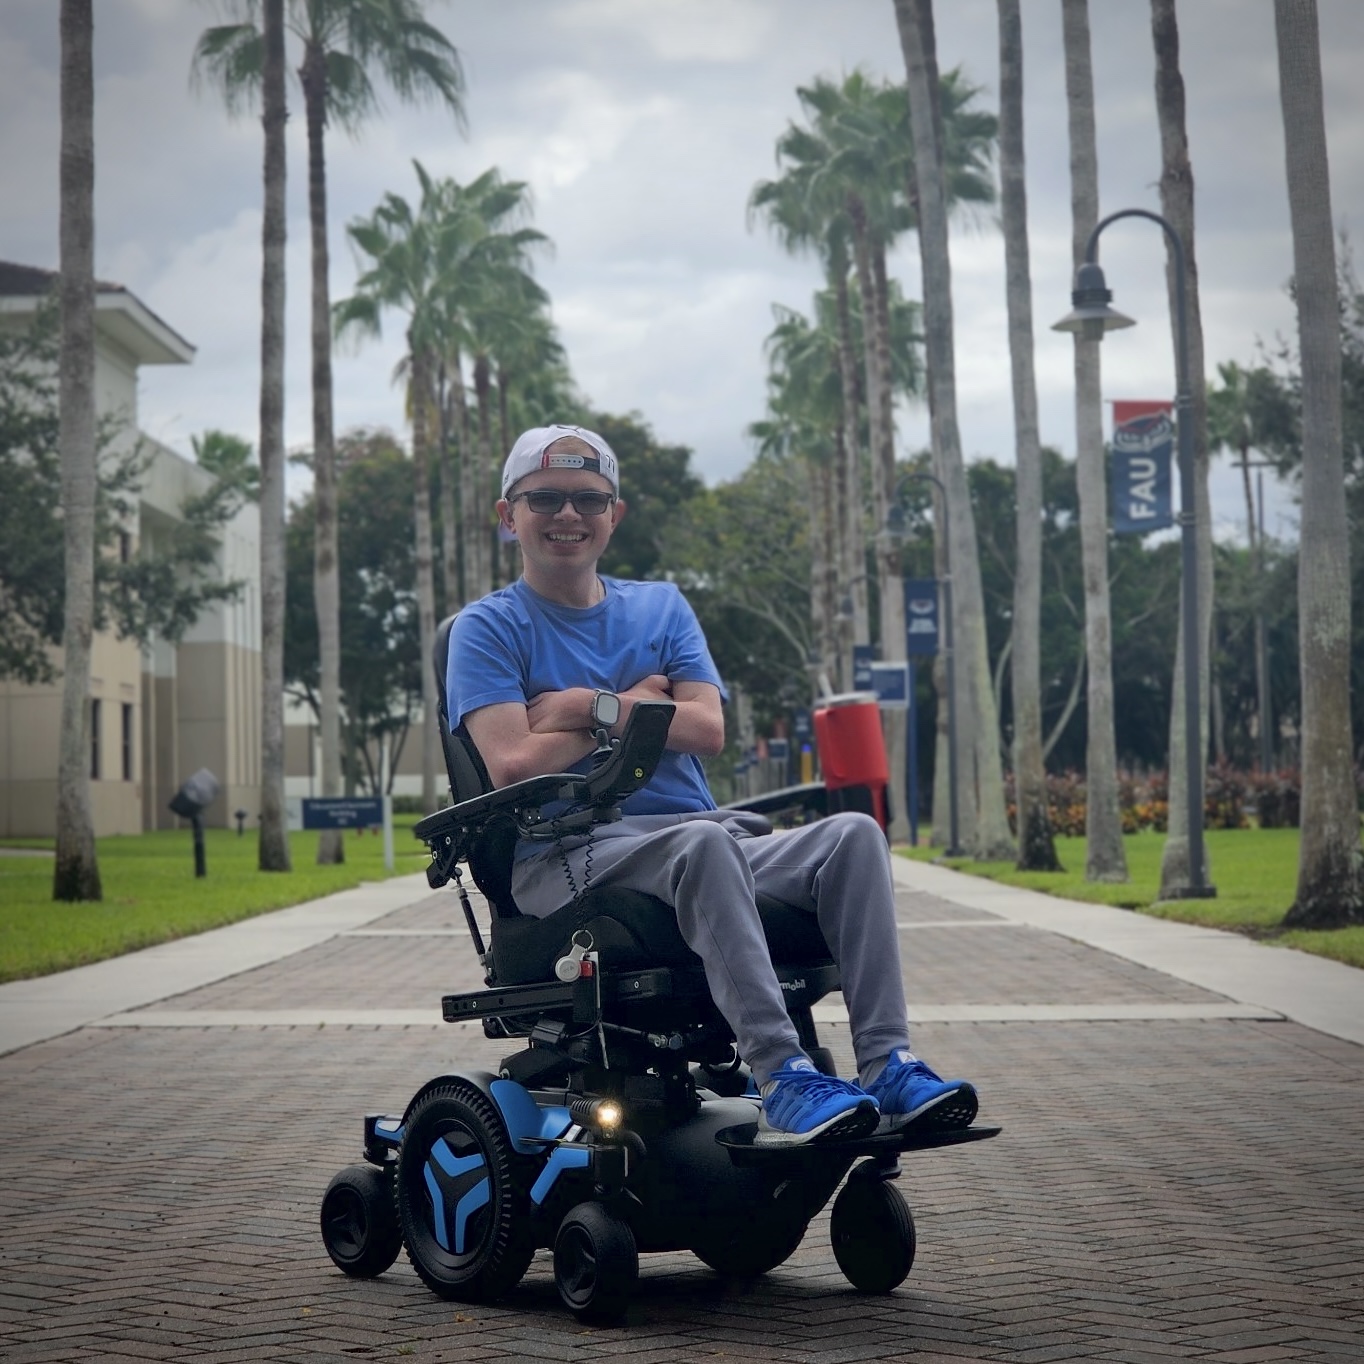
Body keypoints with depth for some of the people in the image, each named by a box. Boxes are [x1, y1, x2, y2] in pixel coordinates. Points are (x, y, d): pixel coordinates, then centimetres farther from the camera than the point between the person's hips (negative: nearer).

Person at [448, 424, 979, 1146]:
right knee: (703, 842, -37)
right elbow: (514, 763, -10)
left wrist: (588, 706, -4)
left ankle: (886, 1063, -29)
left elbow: (707, 729, 4)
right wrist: (636, 705, 0)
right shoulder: (487, 628, 6)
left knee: (853, 833, -20)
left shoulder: (661, 607, 20)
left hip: (698, 841, 5)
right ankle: (780, 1080, -44)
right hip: (565, 858, -5)